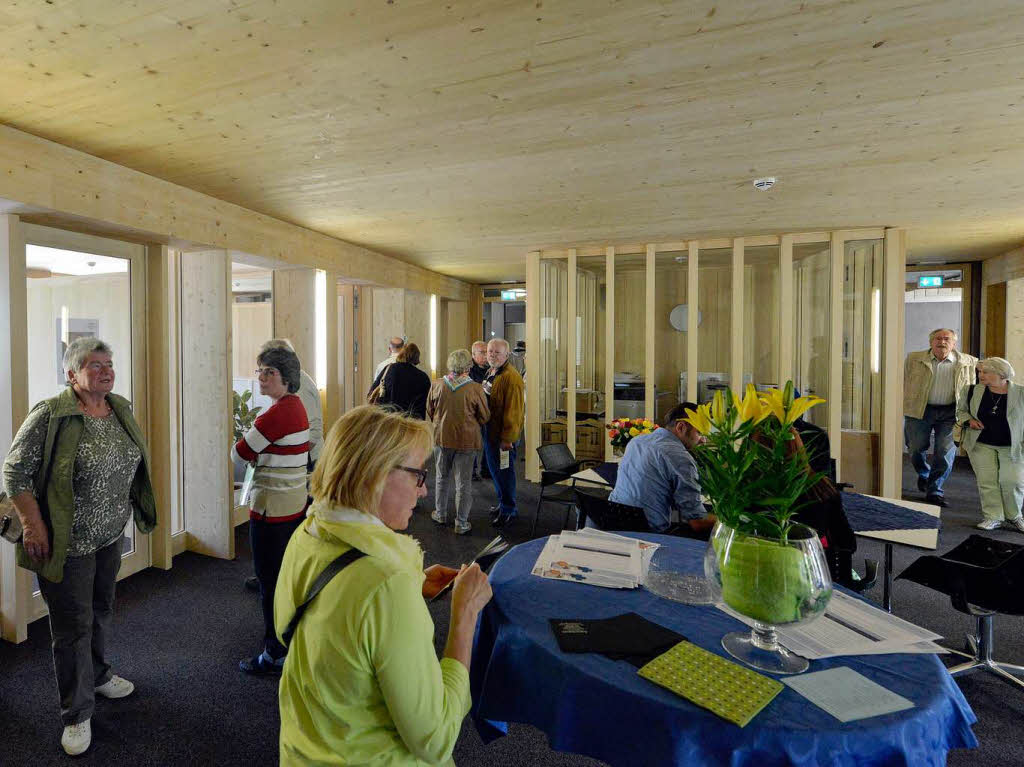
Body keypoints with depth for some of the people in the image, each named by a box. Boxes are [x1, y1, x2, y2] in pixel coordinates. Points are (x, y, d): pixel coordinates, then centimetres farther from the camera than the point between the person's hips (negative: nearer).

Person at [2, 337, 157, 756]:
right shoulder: (50, 415, -19)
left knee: (101, 610, 23)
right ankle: (77, 713, 23)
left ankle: (97, 674, 46)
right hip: (68, 543, -6)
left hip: (111, 536, 6)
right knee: (73, 626, 6)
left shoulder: (120, 410, 1)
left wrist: (127, 508, 14)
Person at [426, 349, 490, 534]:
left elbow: (429, 412, 6)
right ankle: (461, 523, 15)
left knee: (443, 477, 21)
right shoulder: (475, 389, -16)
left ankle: (441, 514, 34)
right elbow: (484, 417, -5)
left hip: (441, 437, 3)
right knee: (463, 482, 7)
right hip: (467, 440, -3)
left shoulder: (436, 385, -8)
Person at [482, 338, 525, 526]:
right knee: (494, 469, 19)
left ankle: (508, 510, 17)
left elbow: (513, 410, -23)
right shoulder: (490, 373, 12)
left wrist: (507, 438, -22)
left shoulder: (511, 377, -20)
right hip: (489, 432, 10)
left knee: (504, 471, 2)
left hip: (503, 435, -10)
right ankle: (503, 503, 35)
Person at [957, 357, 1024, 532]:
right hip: (981, 444, 2)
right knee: (987, 481, 1)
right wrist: (969, 420, -7)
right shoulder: (972, 391, -1)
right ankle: (993, 517, 13)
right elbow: (961, 410, 13)